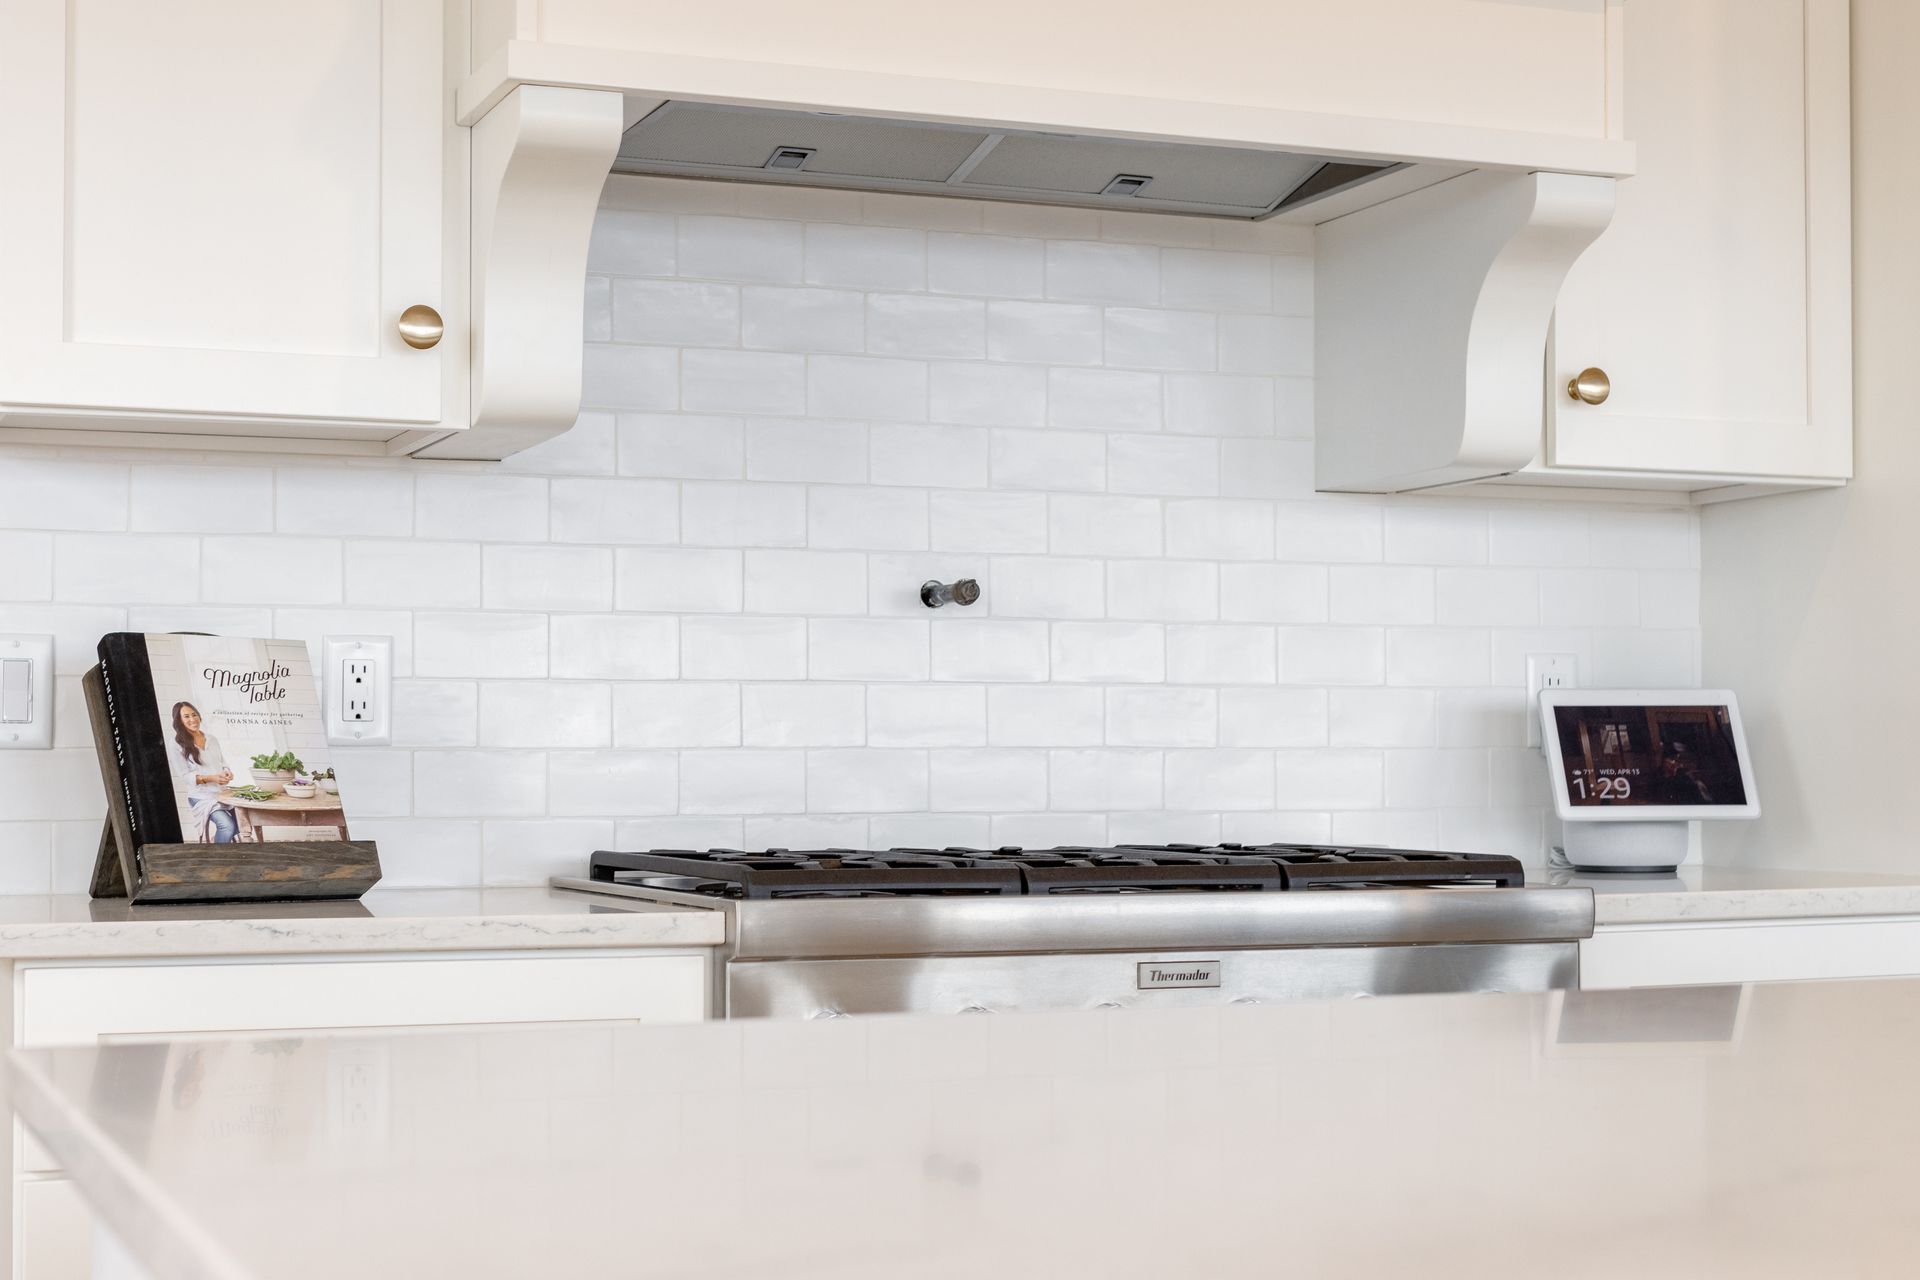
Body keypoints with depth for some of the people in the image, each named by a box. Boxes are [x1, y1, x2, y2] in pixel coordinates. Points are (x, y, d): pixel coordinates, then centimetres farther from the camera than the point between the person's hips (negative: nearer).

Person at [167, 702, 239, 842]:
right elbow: (185, 776, -6)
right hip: (202, 797, -5)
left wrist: (227, 772, -4)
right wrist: (211, 778, -19)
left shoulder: (212, 739, 16)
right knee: (227, 826, -28)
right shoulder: (176, 745, -2)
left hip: (223, 792, 5)